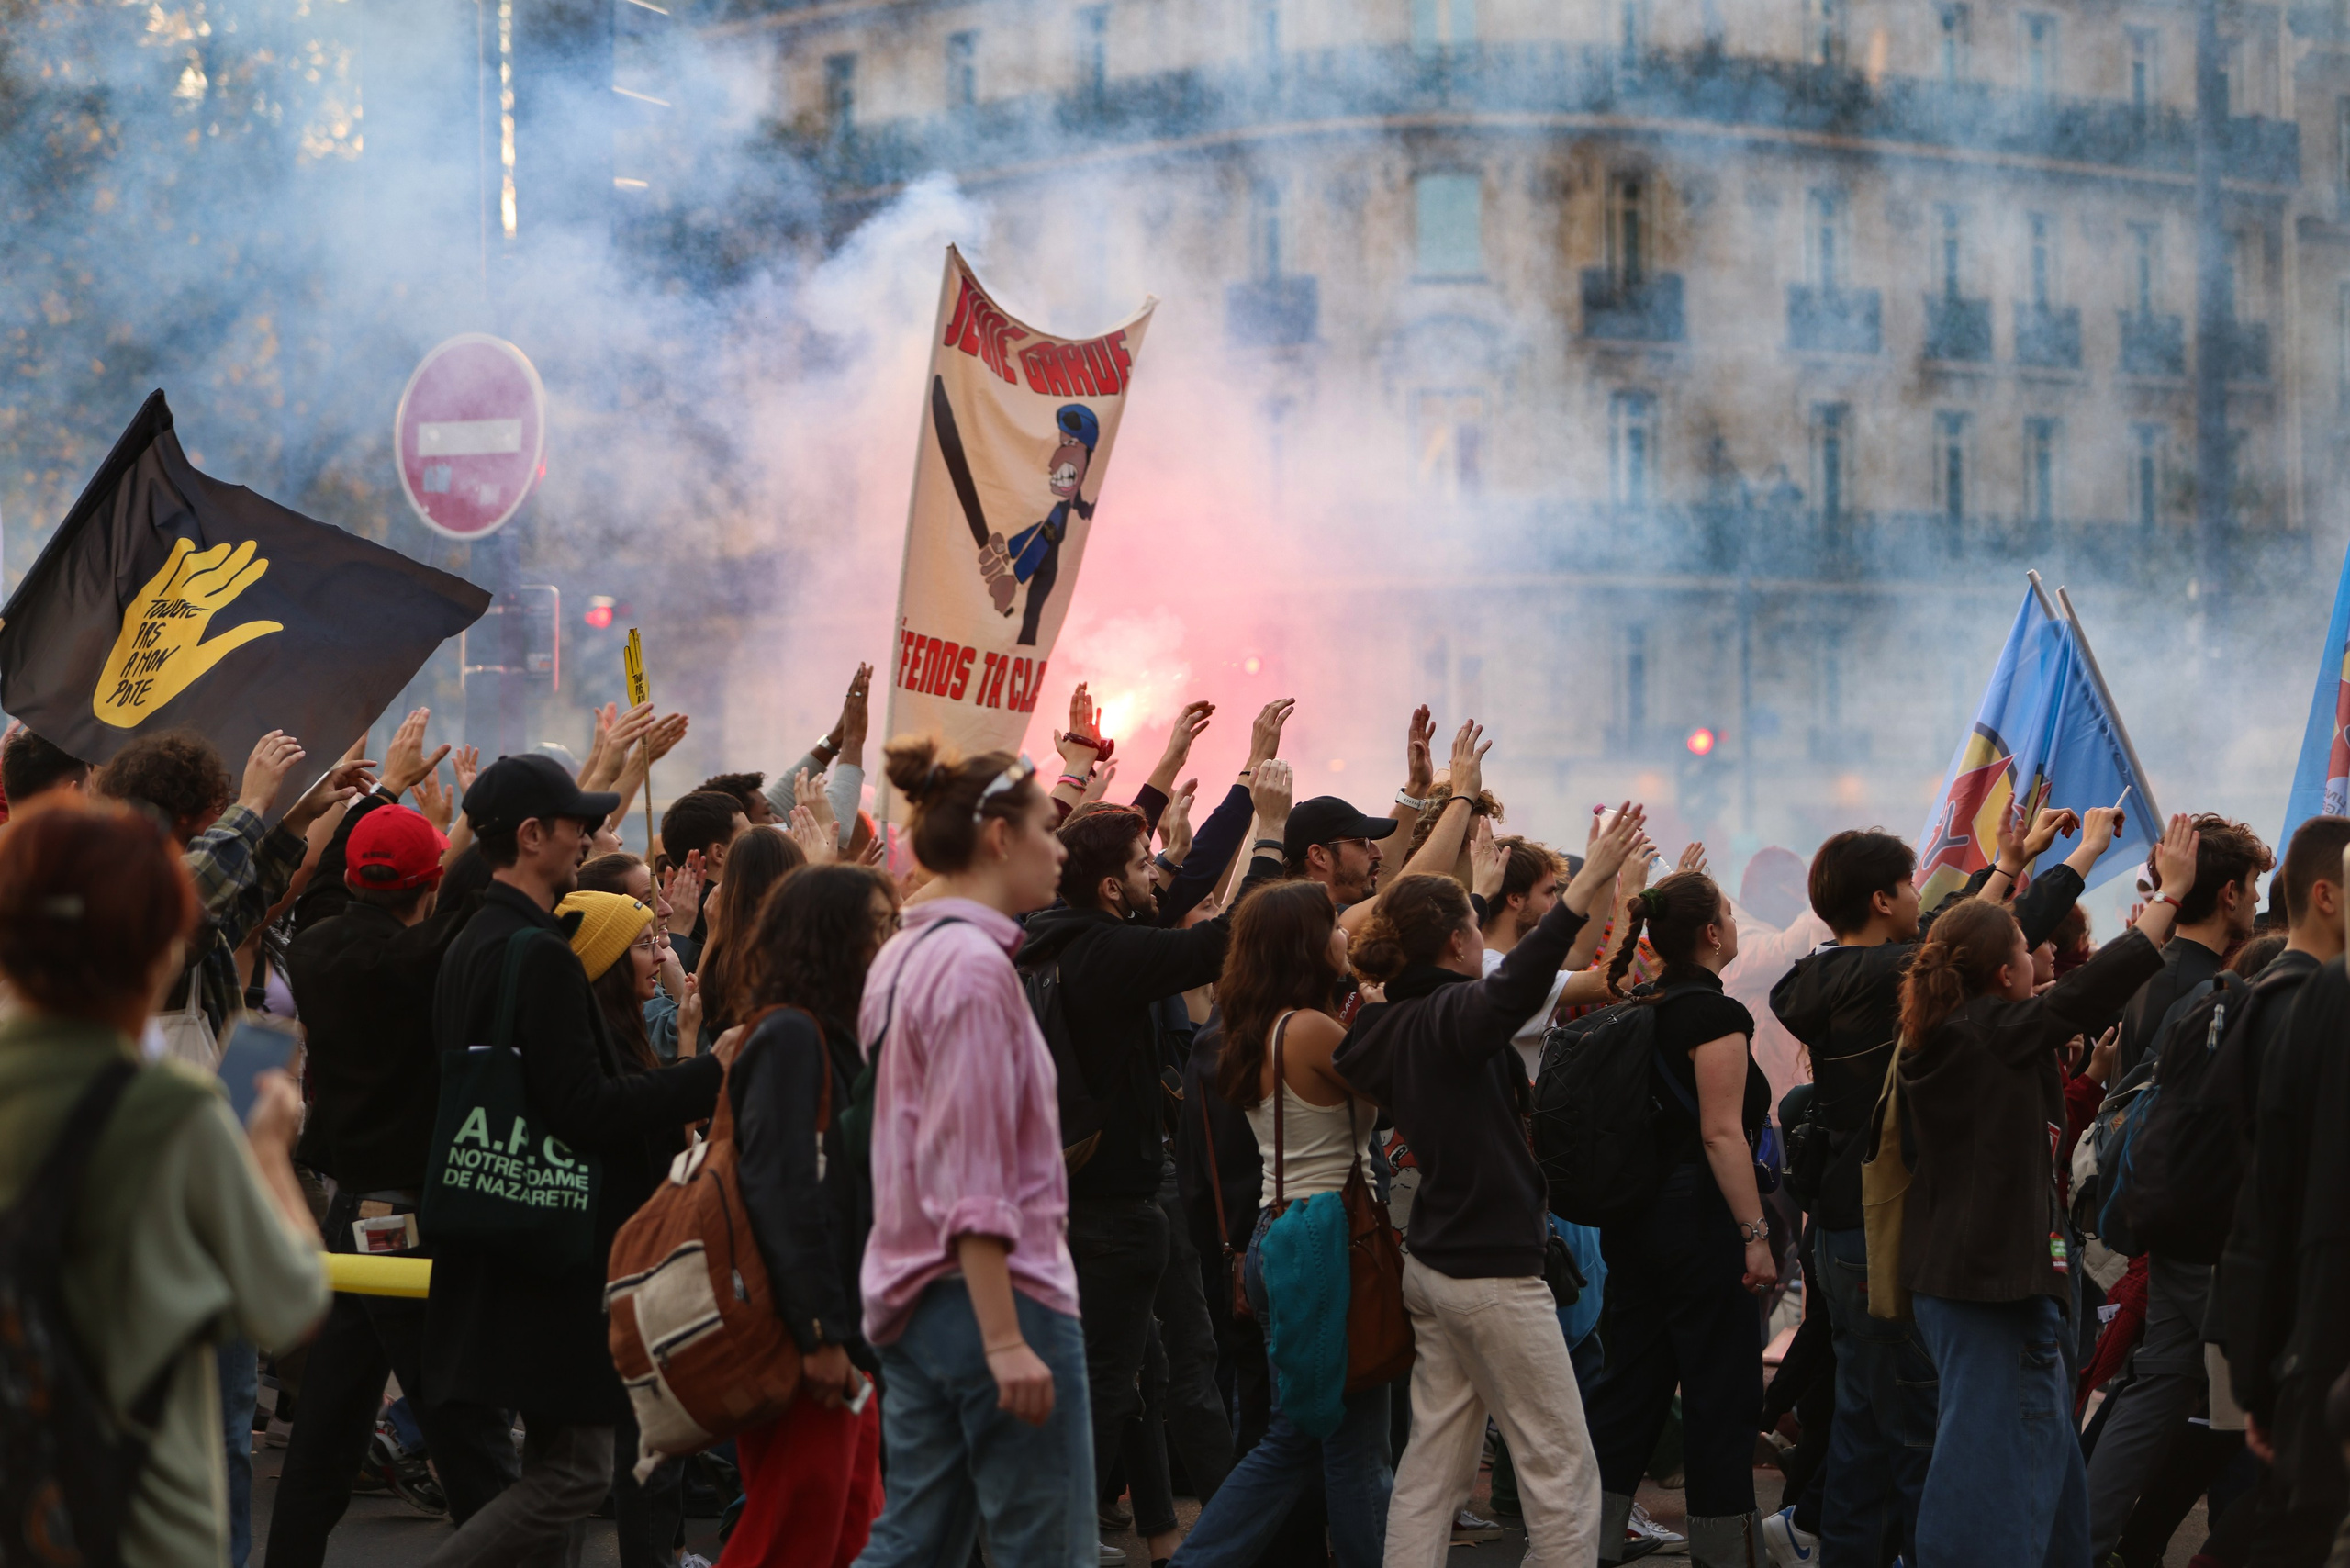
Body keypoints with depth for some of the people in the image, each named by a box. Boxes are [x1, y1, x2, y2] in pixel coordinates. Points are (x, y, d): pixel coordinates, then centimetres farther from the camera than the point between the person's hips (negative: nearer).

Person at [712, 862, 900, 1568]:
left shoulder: (837, 1038, 18)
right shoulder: (789, 1036, -12)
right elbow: (782, 1192, -20)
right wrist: (819, 1335, -22)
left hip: (843, 1341, 10)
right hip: (809, 1346, -10)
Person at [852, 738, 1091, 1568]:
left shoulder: (904, 955, 14)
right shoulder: (976, 964, -16)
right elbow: (976, 1176, -21)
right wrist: (1005, 1340, -23)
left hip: (917, 1296, 10)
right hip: (999, 1291, -10)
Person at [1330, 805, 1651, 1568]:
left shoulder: (1395, 1024, 9)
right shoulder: (1448, 1015, -18)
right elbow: (1510, 992, -40)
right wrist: (1582, 890, -47)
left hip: (1432, 1266, 9)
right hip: (1493, 1271, -9)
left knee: (1435, 1463, 11)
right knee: (1562, 1471, -4)